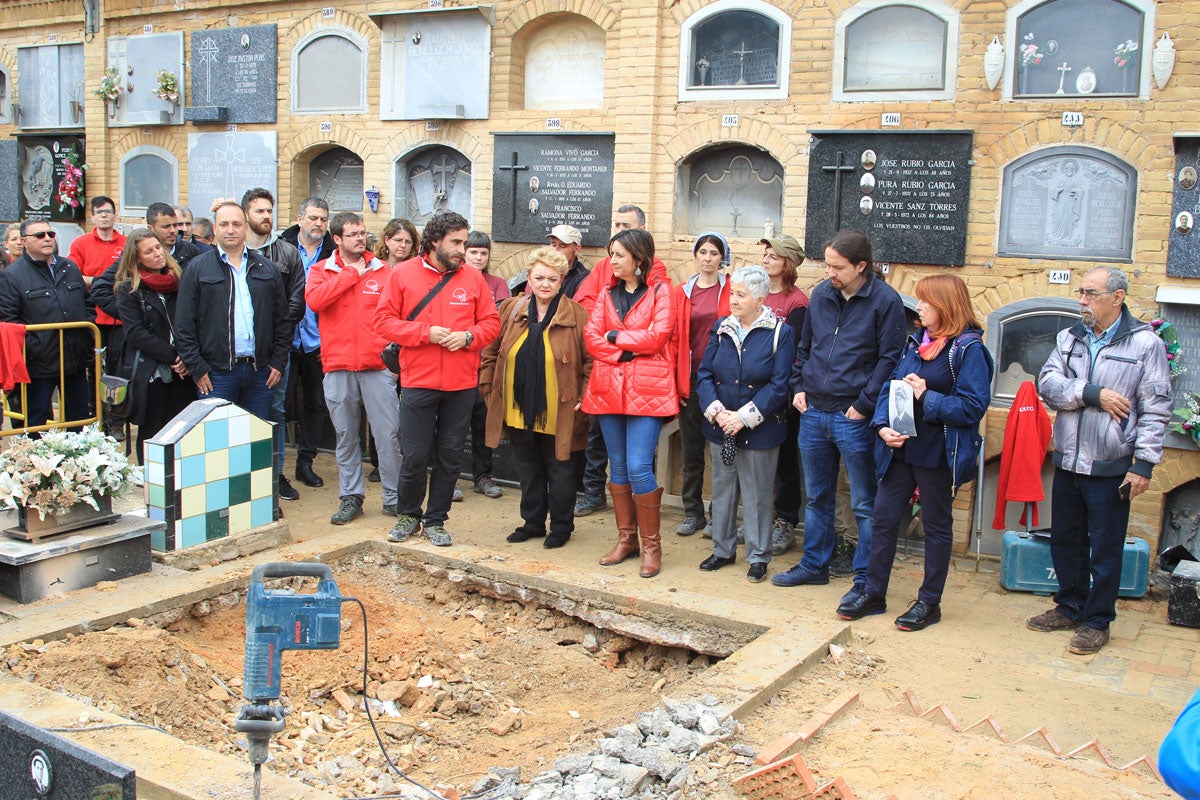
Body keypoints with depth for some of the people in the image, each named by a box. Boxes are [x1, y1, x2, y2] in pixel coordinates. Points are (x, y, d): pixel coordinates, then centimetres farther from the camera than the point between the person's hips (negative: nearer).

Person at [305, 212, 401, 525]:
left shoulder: (384, 270, 6)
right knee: (346, 435, 9)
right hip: (338, 366, 1)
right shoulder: (321, 271, 8)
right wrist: (352, 273, -8)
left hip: (378, 365, -1)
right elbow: (314, 300, -13)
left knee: (388, 433, -1)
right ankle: (351, 497, 21)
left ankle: (394, 497, 10)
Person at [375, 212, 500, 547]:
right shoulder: (403, 274, 1)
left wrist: (468, 337, -12)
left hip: (462, 384, 2)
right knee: (414, 455, 2)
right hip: (418, 382, -2)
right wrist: (426, 332, -14)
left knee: (450, 456, 8)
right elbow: (384, 320, -3)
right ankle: (409, 515, 25)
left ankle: (436, 520, 23)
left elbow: (491, 322, 8)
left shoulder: (473, 278, 6)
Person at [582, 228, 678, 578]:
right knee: (618, 467, 10)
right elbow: (591, 337, 3)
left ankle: (651, 544, 3)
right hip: (608, 388, 5)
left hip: (647, 389, -5)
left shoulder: (660, 291, 1)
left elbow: (657, 336, -12)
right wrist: (627, 352, -12)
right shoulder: (607, 294, 15)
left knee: (639, 467, -11)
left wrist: (615, 336, -5)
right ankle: (626, 538, 21)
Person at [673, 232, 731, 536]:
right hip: (691, 380, 2)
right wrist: (674, 381, 0)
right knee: (691, 448, 8)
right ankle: (693, 512, 20)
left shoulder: (731, 290, 2)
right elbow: (674, 338, 6)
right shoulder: (681, 293, 7)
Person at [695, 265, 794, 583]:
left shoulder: (780, 333, -8)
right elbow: (704, 374, 3)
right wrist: (717, 411, -12)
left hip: (759, 429, -4)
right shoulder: (721, 329, 4)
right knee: (722, 488, 13)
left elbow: (779, 386, -12)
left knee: (757, 493, 4)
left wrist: (744, 417, -17)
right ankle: (723, 550, 28)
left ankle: (758, 556, 18)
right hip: (720, 426, 4)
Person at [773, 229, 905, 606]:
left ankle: (866, 579, 14)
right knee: (817, 496, 18)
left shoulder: (885, 301, -9)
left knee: (864, 503, 4)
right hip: (813, 412, 6)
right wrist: (799, 387, 7)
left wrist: (864, 405, -14)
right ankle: (814, 565, 32)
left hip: (854, 418, -6)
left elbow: (889, 359, -10)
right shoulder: (821, 294, 7)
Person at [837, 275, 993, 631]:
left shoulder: (968, 348, -12)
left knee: (937, 526, 9)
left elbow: (973, 405, -18)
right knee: (884, 518, 10)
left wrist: (927, 398, -21)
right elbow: (891, 386, 9)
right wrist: (883, 425, -6)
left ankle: (929, 602, 22)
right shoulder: (916, 342, 10)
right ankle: (874, 594, 23)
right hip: (901, 448, 7)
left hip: (939, 454, -7)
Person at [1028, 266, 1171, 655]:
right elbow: (1047, 383, -4)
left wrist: (1144, 463, -11)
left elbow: (1155, 409, -7)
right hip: (1067, 462, 5)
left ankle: (1097, 622, 18)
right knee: (1065, 541, 15)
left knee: (1105, 549, 5)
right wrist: (1093, 394, -18)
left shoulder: (1145, 343, -7)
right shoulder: (1069, 338, 7)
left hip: (1111, 468, -5)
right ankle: (1069, 608, 32)